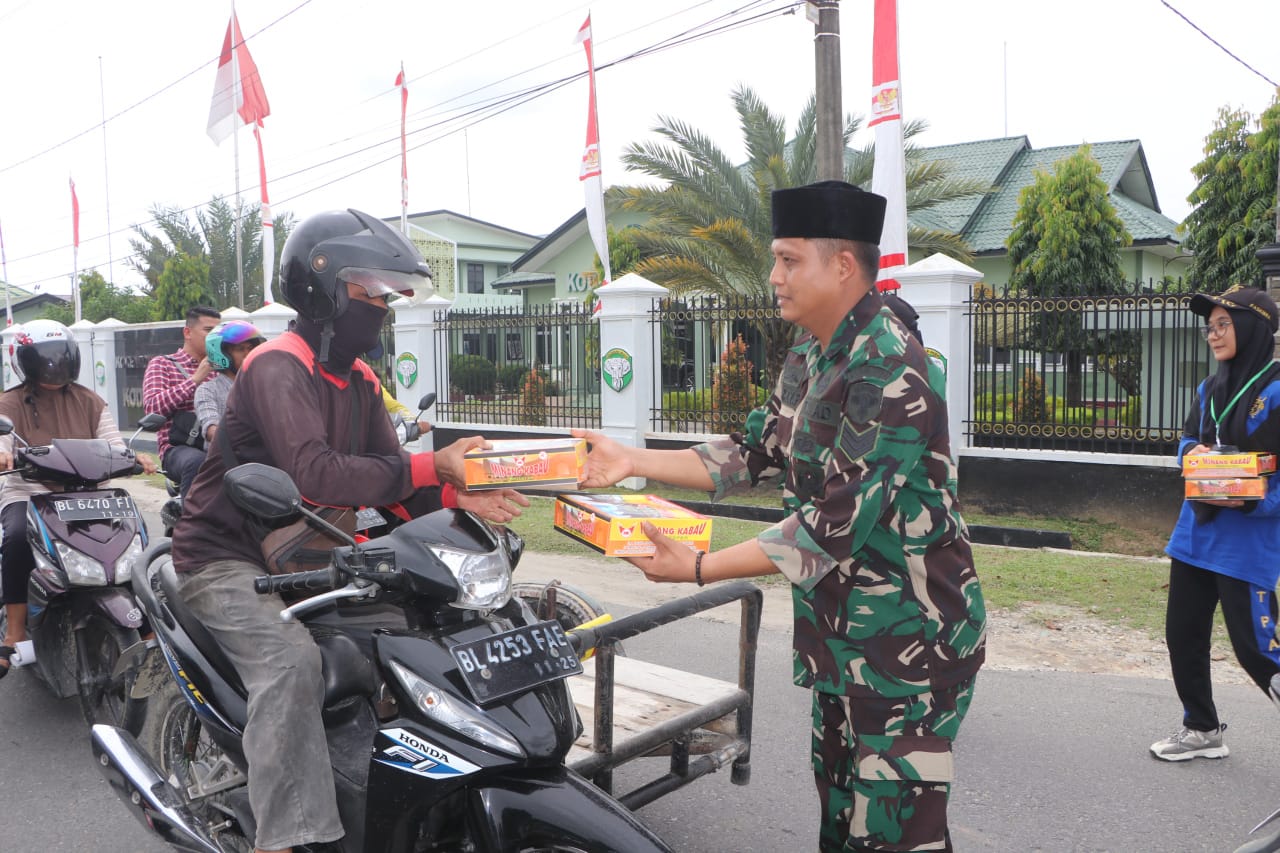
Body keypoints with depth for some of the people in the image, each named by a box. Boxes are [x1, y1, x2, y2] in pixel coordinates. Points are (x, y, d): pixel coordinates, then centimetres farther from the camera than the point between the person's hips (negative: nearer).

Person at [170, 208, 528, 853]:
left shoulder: (359, 382, 9)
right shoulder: (276, 368, -19)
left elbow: (387, 479, 2)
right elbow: (317, 474, -34)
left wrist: (458, 497, -17)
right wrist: (431, 468, -33)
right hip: (229, 559, -8)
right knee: (292, 657, -32)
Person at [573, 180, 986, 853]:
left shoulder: (889, 373, -23)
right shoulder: (809, 360, 7)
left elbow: (835, 526, -27)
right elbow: (753, 456, 11)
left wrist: (699, 569, -26)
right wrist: (632, 461, 3)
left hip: (909, 642, -9)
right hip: (840, 634, 9)